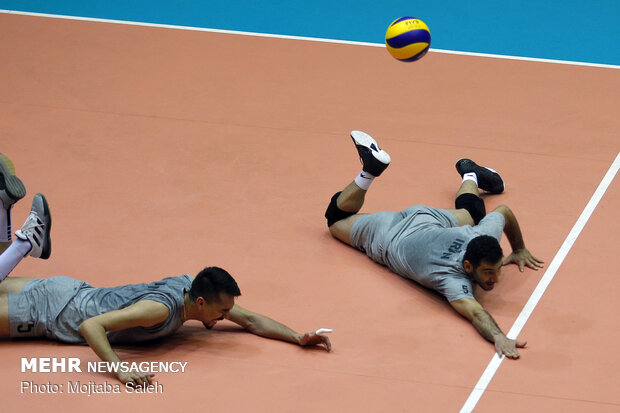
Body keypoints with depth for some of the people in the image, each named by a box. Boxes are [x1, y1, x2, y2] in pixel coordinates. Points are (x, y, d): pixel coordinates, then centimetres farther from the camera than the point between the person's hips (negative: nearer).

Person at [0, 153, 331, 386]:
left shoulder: (193, 286, -14)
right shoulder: (161, 308, -37)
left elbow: (250, 320, -3)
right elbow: (91, 326, -41)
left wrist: (298, 338, -16)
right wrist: (122, 371, -52)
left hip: (75, 293, 7)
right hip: (55, 314, -7)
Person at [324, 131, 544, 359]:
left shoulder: (485, 237, -35)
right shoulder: (452, 280, -50)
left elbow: (505, 211, -13)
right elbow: (475, 312, -66)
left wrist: (519, 249, -3)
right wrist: (497, 337, -84)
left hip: (428, 217, 4)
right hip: (388, 238, -4)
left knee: (472, 212, 37)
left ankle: (470, 173, 61)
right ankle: (371, 168, 30)